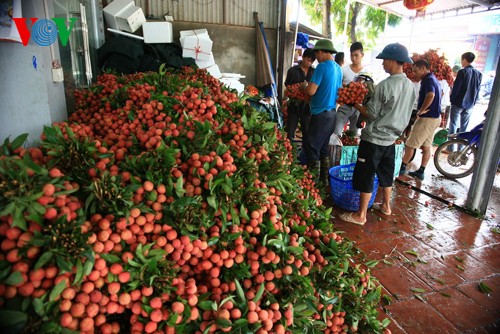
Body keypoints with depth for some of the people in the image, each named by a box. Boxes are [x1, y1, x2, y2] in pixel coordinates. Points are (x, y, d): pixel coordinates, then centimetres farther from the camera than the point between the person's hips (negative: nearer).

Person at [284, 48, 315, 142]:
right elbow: (287, 87, 0)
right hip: (294, 105, -1)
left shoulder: (314, 72, 6)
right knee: (290, 132, 4)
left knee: (307, 133, 8)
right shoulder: (292, 70, 0)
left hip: (307, 106, 2)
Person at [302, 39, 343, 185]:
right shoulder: (338, 68, 12)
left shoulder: (322, 66, -14)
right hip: (332, 112, 9)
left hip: (320, 113, -9)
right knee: (324, 148, 16)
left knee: (312, 147, 0)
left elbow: (311, 91, -20)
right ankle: (324, 179, 24)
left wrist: (304, 85, 0)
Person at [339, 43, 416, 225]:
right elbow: (400, 112, 14)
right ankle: (385, 205, 37)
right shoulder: (410, 86, 6)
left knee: (365, 176, 0)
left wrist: (355, 103, -1)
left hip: (374, 138, -8)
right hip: (391, 137, 8)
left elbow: (371, 113, -15)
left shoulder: (385, 85, -19)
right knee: (386, 173, 21)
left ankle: (360, 215, 8)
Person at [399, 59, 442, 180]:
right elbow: (437, 95, 28)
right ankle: (421, 171, 20)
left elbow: (430, 95, -36)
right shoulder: (434, 79, 14)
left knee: (410, 145, 0)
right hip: (435, 117, 10)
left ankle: (401, 168, 11)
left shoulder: (428, 80, -17)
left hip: (427, 118, -10)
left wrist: (421, 110, -24)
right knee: (426, 147, 13)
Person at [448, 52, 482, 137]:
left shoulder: (462, 72, -11)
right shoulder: (479, 74, 6)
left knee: (453, 125, 1)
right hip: (470, 104, 5)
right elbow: (477, 90, 10)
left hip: (458, 103, -5)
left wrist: (452, 99, 0)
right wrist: (473, 102, 19)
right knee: (464, 127, 10)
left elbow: (456, 88, -12)